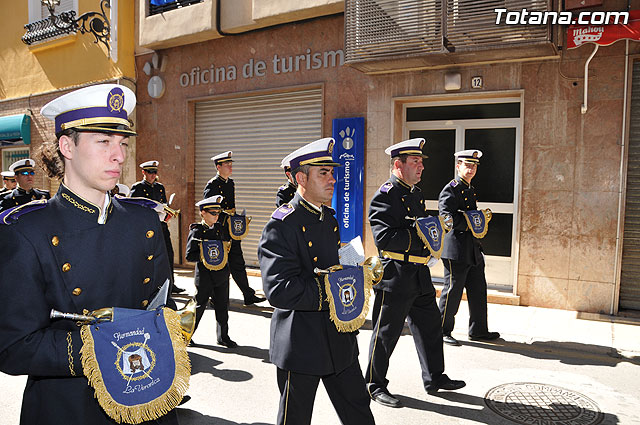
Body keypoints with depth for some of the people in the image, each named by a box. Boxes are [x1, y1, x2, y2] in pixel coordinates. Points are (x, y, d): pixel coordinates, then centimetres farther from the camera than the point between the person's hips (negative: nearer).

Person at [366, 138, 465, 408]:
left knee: (430, 327, 18)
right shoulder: (385, 195, -13)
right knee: (386, 333, 4)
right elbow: (384, 238, -24)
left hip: (419, 275, 9)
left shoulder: (416, 193, 14)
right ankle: (374, 385, 21)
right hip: (394, 277, -9)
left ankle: (435, 378, 36)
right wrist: (420, 237, -23)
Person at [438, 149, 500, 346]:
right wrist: (470, 223, -17)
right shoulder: (450, 190, -10)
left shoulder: (471, 190, 18)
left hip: (473, 249, 9)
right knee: (452, 291, -1)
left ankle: (478, 330, 26)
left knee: (478, 290, 13)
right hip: (456, 250, -9)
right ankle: (442, 331, 12)